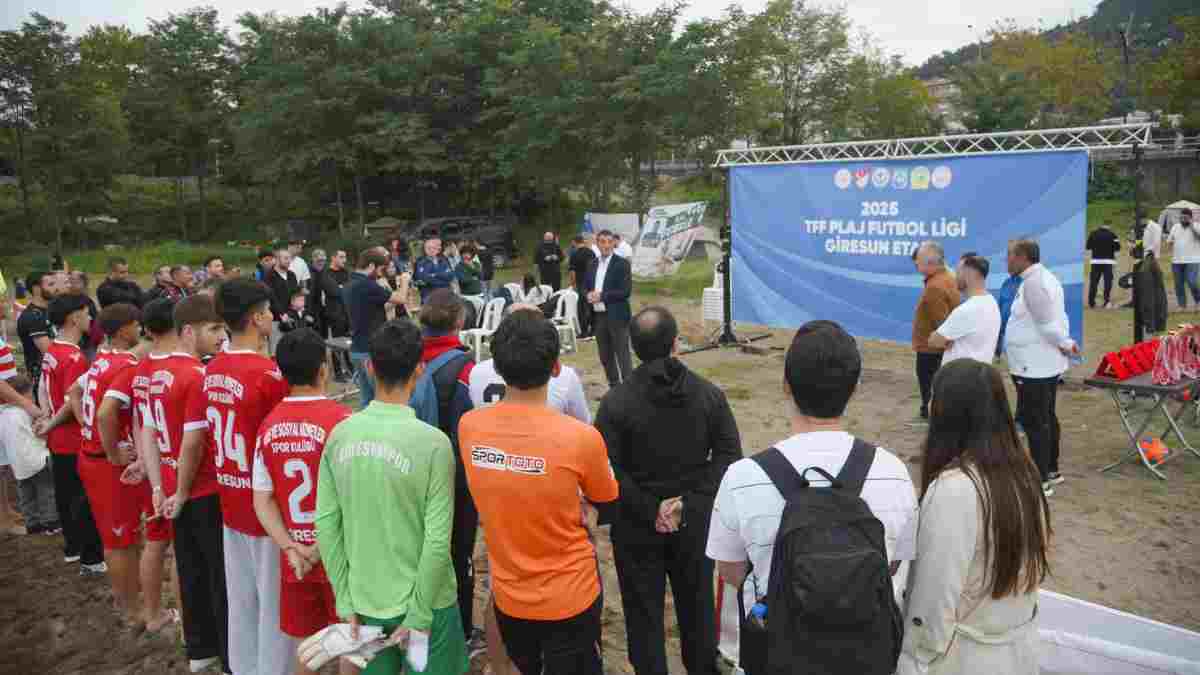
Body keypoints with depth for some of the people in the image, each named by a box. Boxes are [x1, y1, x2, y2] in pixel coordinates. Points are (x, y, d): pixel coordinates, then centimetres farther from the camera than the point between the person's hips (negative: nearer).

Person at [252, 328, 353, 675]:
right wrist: (321, 550, -10)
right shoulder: (341, 420, -18)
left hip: (294, 561, 5)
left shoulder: (268, 425, -1)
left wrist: (290, 548, -3)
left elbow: (262, 500, 1)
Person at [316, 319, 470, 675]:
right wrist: (420, 614, -8)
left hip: (364, 602, 4)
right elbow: (437, 541, -19)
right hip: (424, 603, -4)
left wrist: (346, 600, 4)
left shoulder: (340, 435, -7)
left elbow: (326, 524, -3)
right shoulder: (432, 442, -19)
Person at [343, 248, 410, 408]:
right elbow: (401, 299, -13)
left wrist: (389, 304, 16)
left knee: (366, 399, 12)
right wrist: (405, 280, 4)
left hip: (358, 350, 9)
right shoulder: (367, 285, -18)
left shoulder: (348, 286, 10)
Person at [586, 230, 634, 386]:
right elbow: (585, 287, 15)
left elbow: (626, 291, -14)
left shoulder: (622, 263, -6)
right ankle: (614, 387, 24)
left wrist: (601, 296, -18)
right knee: (605, 356, 13)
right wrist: (589, 295, -8)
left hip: (617, 316, -6)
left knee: (622, 355, -4)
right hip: (598, 316, 6)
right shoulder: (592, 265, 12)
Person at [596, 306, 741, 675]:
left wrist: (650, 510, -12)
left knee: (643, 610, 13)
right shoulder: (710, 394, -7)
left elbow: (608, 470, -19)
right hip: (695, 520, 3)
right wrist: (690, 501, -10)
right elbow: (729, 455, -8)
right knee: (697, 603, 22)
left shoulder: (615, 401, -15)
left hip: (637, 525, -2)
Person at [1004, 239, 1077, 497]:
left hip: (1034, 367, -11)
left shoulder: (1033, 282, -21)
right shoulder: (1044, 277, 14)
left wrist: (1065, 344, -8)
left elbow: (1048, 323, -21)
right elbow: (1054, 320, 13)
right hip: (1045, 364, 11)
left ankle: (1041, 480, 2)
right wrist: (1065, 342, 3)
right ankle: (1051, 470, 31)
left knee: (1033, 422, -4)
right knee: (1046, 418, 19)